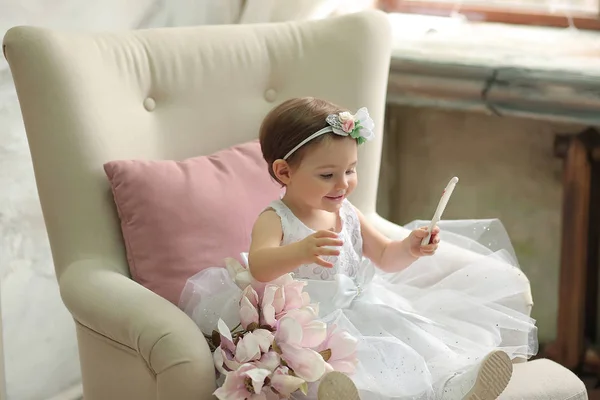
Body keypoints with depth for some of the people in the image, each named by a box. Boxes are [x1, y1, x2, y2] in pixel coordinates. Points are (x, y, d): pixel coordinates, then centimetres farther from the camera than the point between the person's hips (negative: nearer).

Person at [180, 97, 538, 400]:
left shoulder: (347, 214, 12)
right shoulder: (276, 220, -8)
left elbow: (384, 258, 20)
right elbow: (259, 266, -29)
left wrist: (409, 249, -4)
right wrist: (300, 251, -49)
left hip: (358, 313, 7)